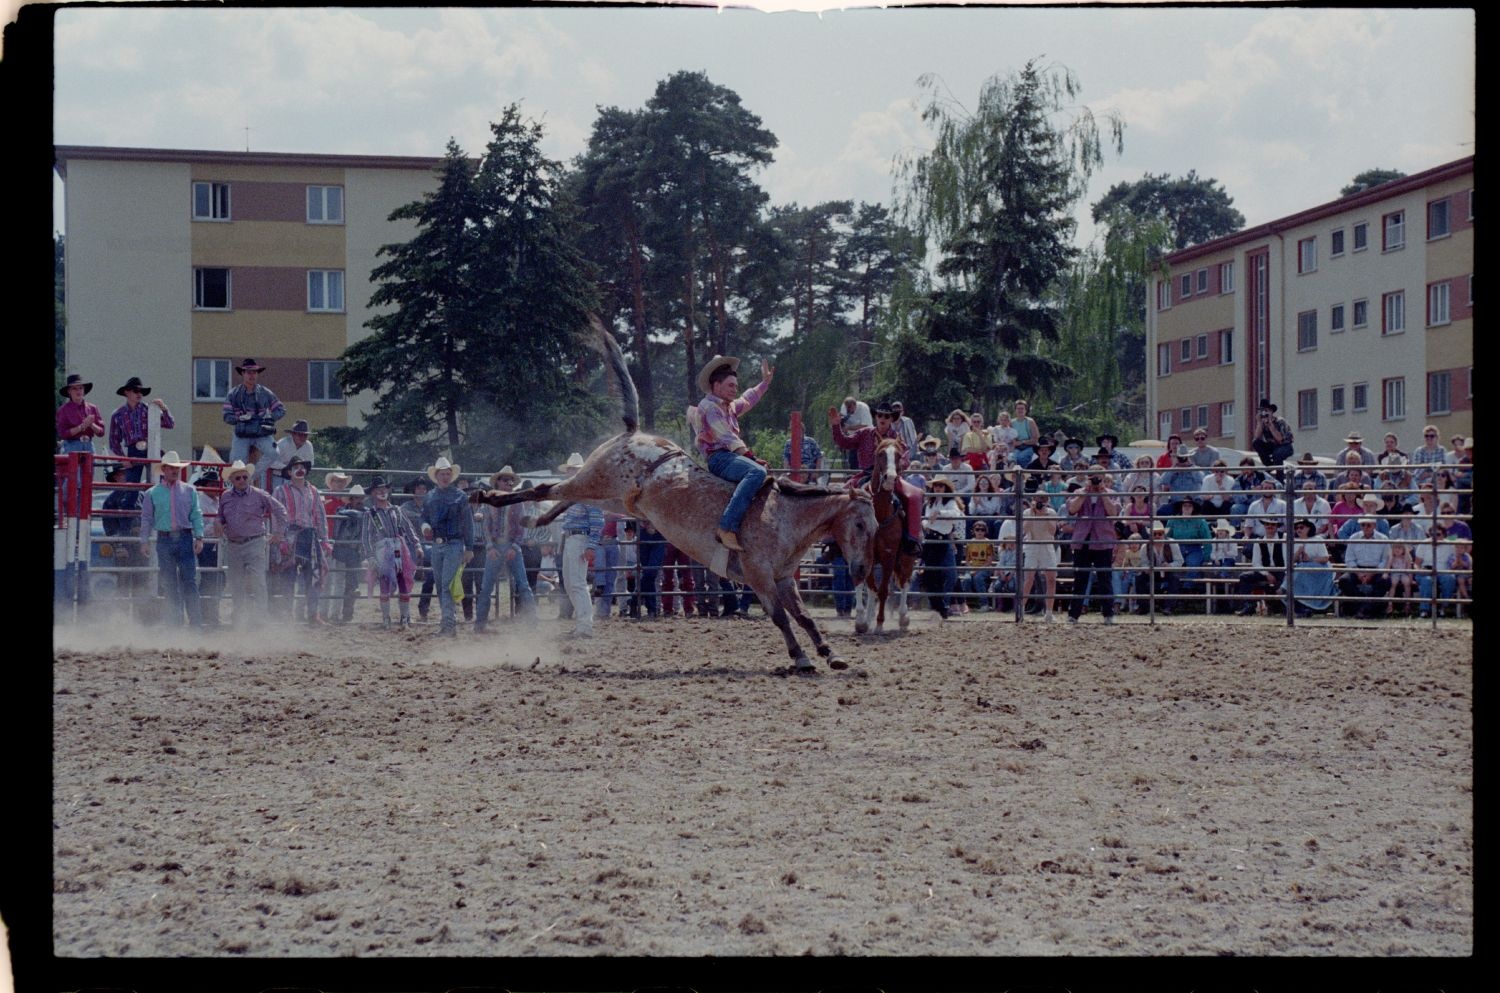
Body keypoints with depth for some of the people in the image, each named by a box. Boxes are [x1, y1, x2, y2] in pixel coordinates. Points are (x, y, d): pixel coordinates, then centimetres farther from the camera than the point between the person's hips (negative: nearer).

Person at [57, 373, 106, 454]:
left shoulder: (92, 408, 10)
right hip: (72, 447, -4)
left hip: (89, 446, 4)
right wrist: (82, 427, -13)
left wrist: (91, 425, -11)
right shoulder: (64, 410, 0)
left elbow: (101, 432, 8)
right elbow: (62, 434, -8)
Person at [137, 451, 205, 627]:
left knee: (189, 581, -4)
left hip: (185, 539, 0)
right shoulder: (152, 493, 7)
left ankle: (195, 621, -3)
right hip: (164, 541, 0)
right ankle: (174, 622, 8)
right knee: (169, 584, 3)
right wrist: (145, 540, 3)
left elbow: (196, 515, 7)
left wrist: (199, 537, -2)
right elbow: (146, 518, 9)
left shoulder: (189, 491, 9)